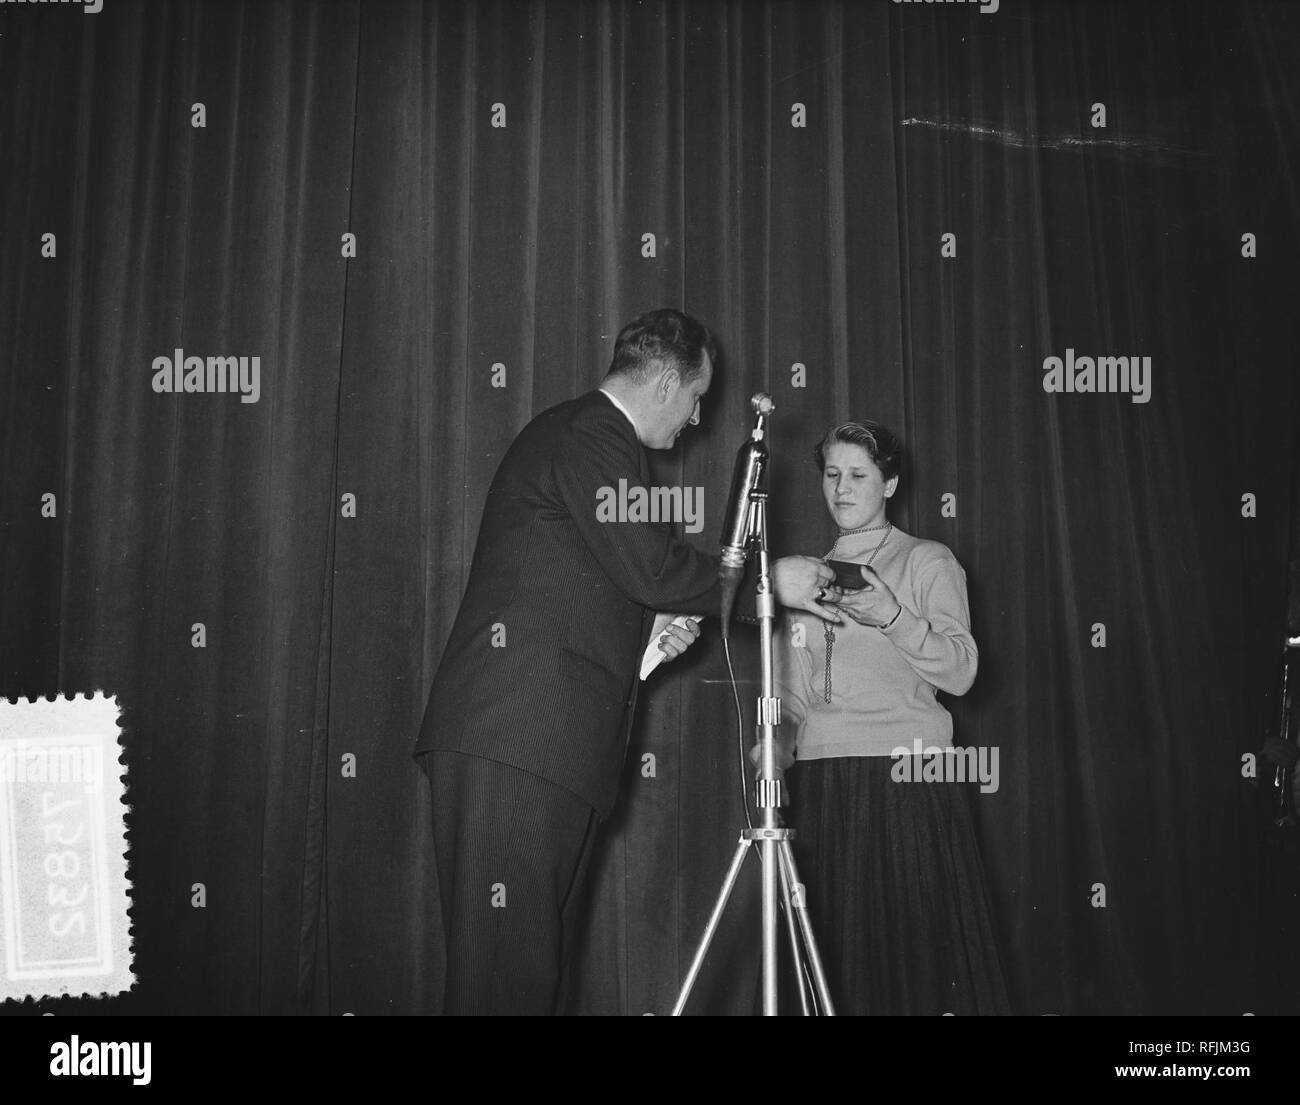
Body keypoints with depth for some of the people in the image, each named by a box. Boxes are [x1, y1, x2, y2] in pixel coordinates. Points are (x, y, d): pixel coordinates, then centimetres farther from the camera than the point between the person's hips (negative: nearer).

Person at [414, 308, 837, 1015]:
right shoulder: (588, 435, -7)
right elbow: (652, 565, -16)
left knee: (533, 965, 10)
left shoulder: (591, 435, 25)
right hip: (518, 743, -10)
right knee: (505, 966, -8)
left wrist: (649, 624, 15)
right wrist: (770, 579, -5)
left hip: (546, 748, 10)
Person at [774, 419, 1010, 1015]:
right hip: (820, 782, 4)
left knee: (917, 942, -4)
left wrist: (893, 616, -18)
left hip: (906, 776, -4)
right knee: (837, 954, 3)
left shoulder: (927, 561, 5)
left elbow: (960, 671, -6)